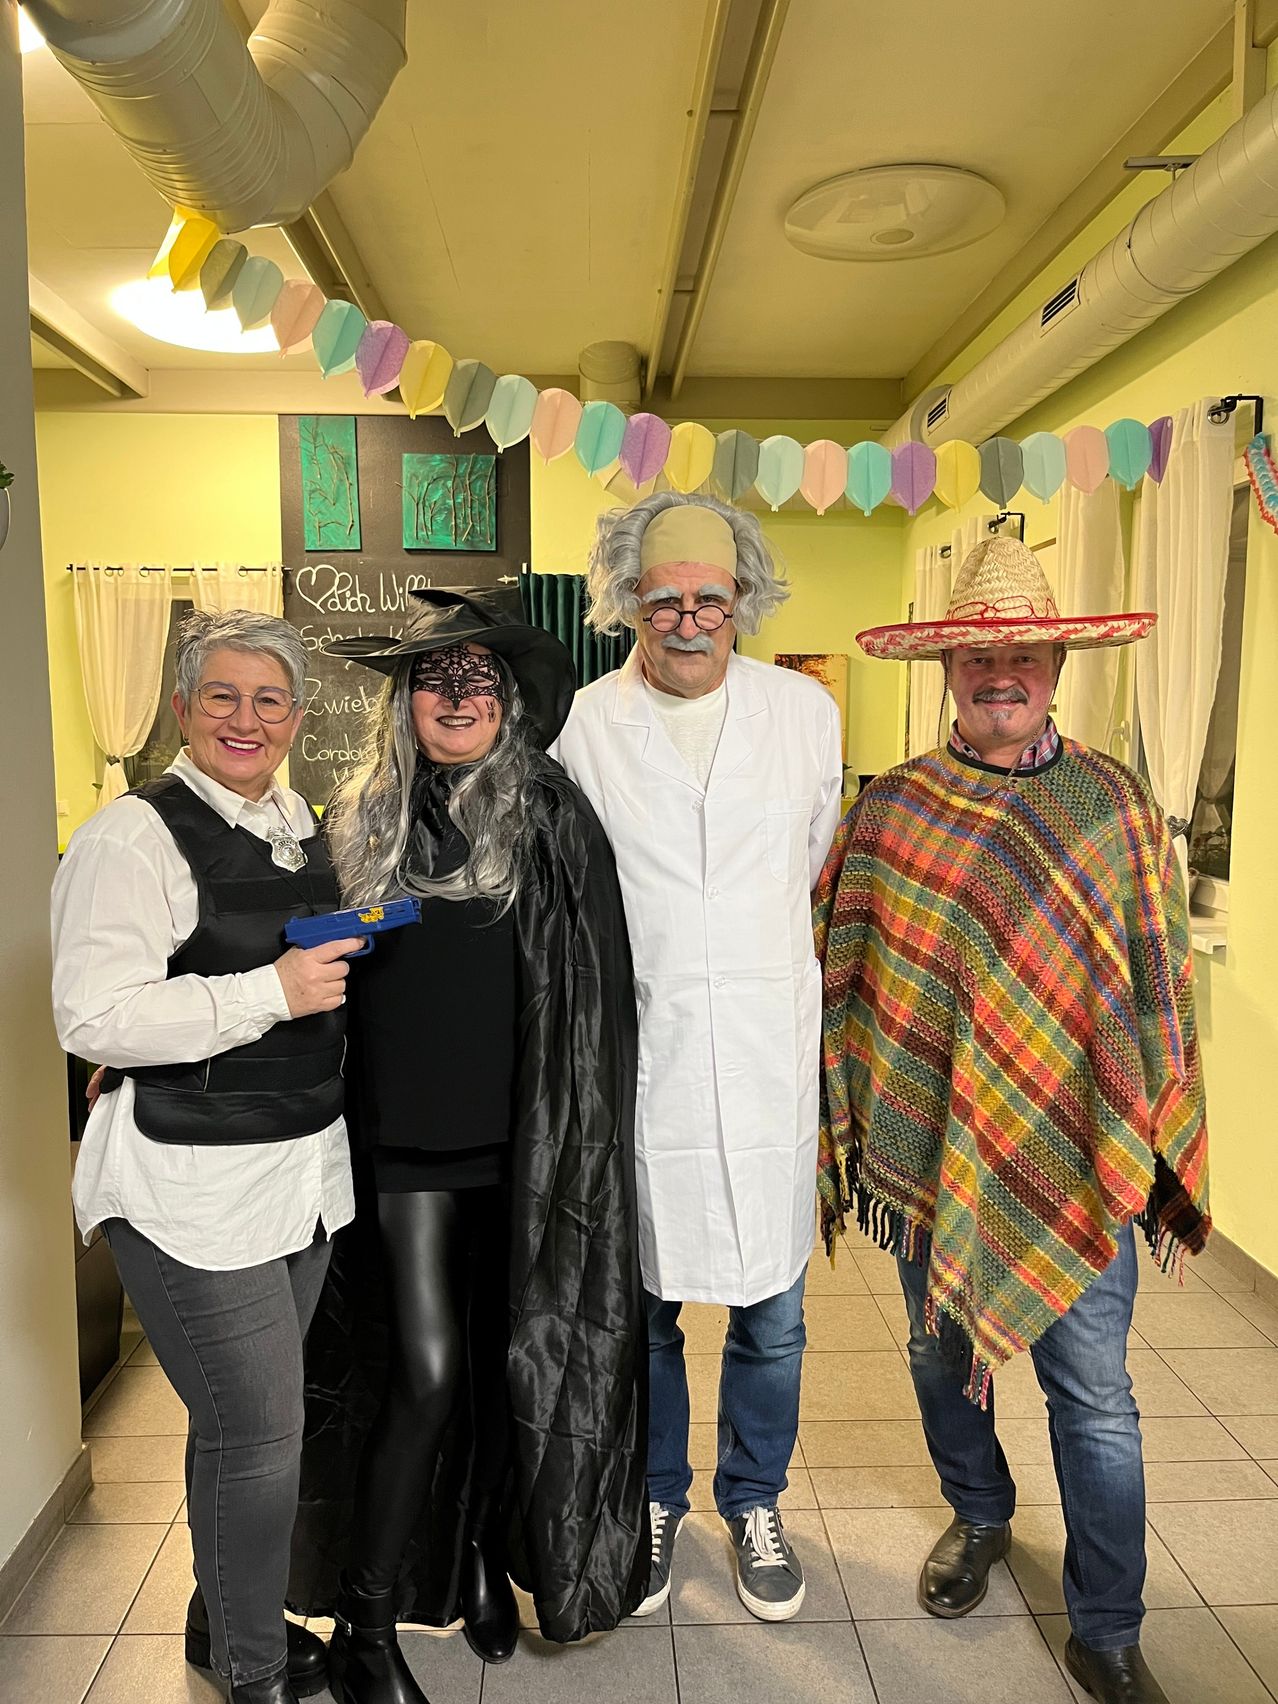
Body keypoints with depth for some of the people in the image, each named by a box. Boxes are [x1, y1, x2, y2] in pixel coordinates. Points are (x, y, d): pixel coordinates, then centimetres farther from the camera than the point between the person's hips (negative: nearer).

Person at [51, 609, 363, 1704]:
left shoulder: (297, 824, 11)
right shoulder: (134, 836, -14)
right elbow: (93, 1016, -22)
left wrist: (336, 963, 9)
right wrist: (273, 992, -23)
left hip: (303, 1167, 8)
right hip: (192, 1188, -7)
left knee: (246, 1420, 20)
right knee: (257, 1432, 1)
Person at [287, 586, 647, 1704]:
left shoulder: (554, 819, -3)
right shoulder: (361, 822, 3)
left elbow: (598, 994, -3)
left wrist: (579, 1139, -5)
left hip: (522, 1142, 0)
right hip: (403, 1142, 0)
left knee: (508, 1357, 14)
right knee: (427, 1372, 0)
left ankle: (486, 1553, 39)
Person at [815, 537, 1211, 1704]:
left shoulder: (1118, 806, -2)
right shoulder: (889, 808, -3)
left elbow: (1161, 990, 1)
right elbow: (845, 981, 0)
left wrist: (1165, 1157, 1)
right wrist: (848, 1136, 1)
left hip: (1075, 1159, -1)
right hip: (926, 1155, 1)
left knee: (1095, 1400, 9)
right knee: (943, 1358, 20)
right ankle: (980, 1517, 48)